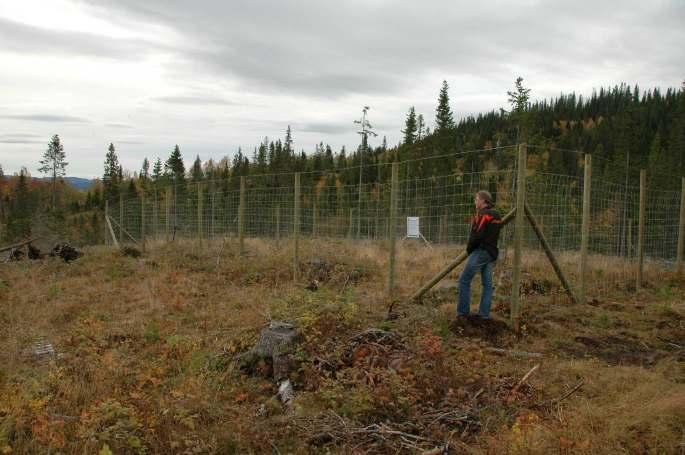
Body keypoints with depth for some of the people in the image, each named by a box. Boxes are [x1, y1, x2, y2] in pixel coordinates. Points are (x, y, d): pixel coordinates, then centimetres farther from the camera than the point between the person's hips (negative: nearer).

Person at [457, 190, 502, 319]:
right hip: (492, 253, 9)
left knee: (464, 280, -2)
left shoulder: (483, 214, -13)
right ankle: (484, 314, 10)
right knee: (487, 283, 9)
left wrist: (469, 249, -4)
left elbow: (476, 235, -18)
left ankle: (463, 312, -1)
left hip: (480, 251, -9)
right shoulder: (497, 215, 14)